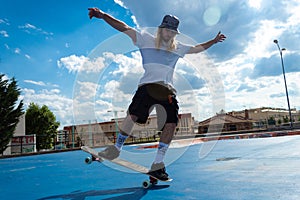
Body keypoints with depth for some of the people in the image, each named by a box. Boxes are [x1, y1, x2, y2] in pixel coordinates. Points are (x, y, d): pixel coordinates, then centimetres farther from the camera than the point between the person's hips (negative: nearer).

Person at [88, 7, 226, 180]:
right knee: (133, 114, -24)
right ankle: (116, 148, 0)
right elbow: (125, 28, 7)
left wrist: (214, 41, 42)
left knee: (171, 124, -11)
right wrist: (103, 15, -1)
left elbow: (197, 48, 38)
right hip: (148, 85, -3)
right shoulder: (146, 39, 13)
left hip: (168, 90, 4)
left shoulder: (178, 48, 24)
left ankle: (158, 165, 1)